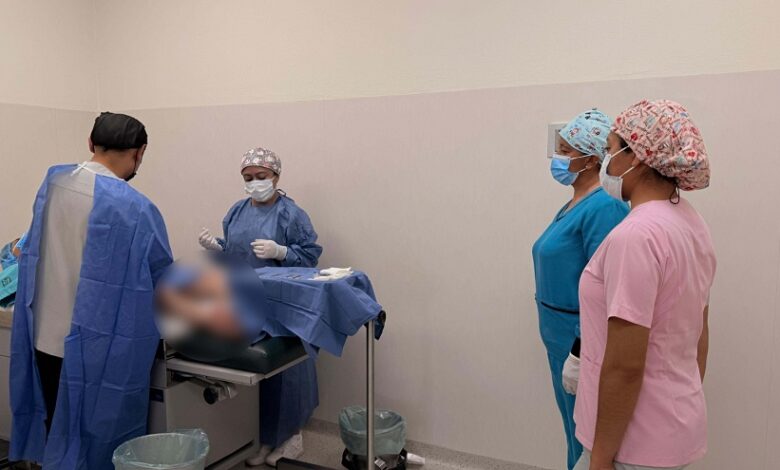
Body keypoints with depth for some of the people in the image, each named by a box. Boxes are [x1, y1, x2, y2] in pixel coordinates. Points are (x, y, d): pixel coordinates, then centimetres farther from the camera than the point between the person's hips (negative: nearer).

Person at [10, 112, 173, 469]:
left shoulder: (52, 182, -2)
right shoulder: (135, 208, -21)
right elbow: (162, 279, -10)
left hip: (44, 335, 6)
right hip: (97, 345, -6)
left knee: (56, 430, 23)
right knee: (92, 438, 13)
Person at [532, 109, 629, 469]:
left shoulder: (604, 207, -19)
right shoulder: (575, 204, 10)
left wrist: (579, 353, -23)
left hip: (582, 342, -9)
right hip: (561, 339, 9)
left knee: (587, 441, 6)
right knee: (576, 434, 21)